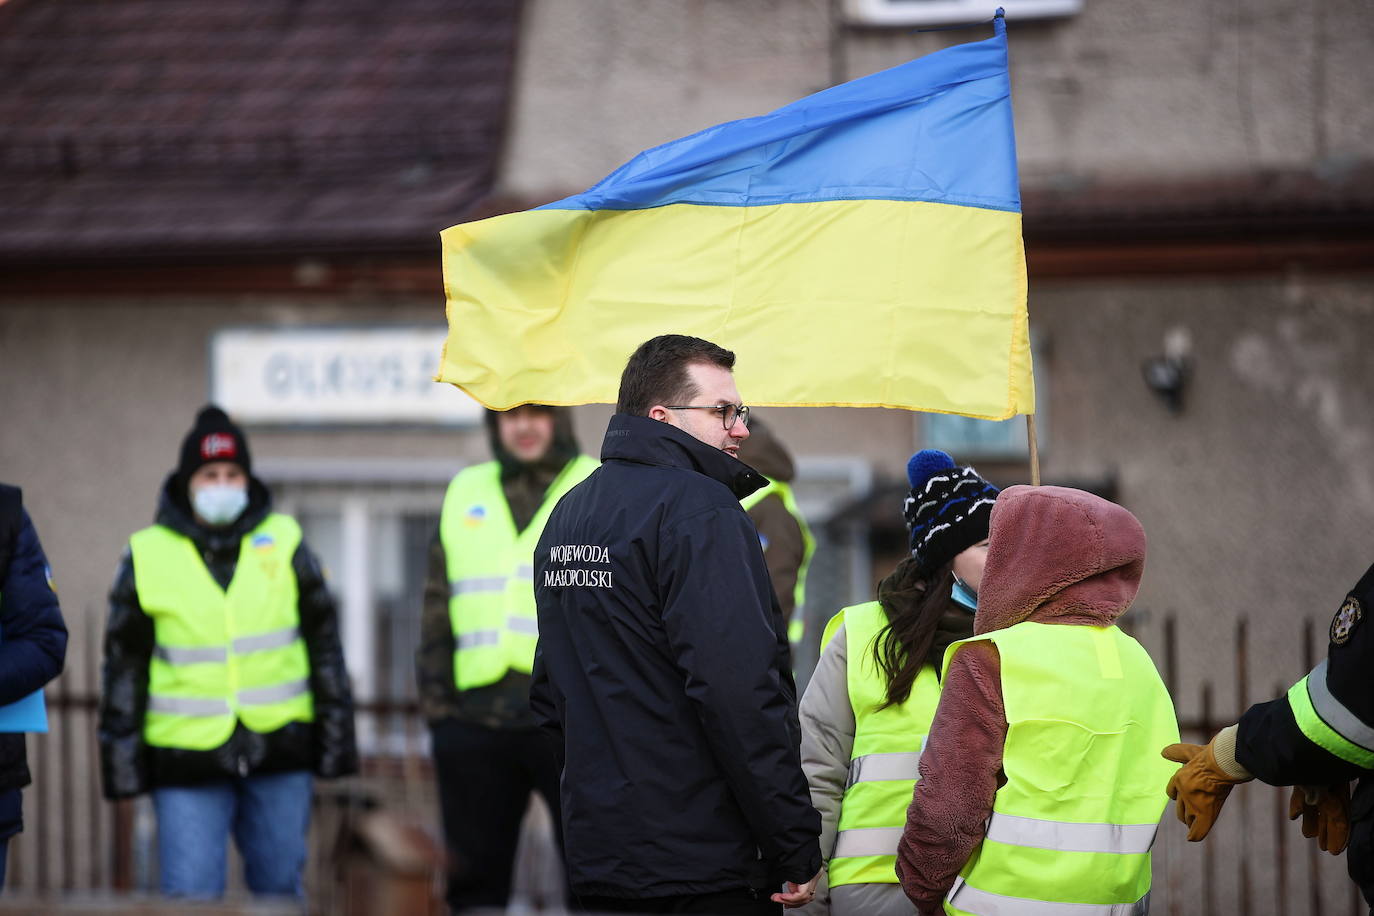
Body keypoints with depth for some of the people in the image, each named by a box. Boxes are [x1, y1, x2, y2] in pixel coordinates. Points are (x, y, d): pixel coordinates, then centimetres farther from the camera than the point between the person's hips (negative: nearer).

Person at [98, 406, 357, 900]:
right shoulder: (148, 557, 2)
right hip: (187, 760, -1)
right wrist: (121, 750, 5)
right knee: (190, 897, -5)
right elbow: (123, 662, 7)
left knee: (280, 888, 9)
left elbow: (324, 642, 11)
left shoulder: (285, 545, 6)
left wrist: (336, 737, 8)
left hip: (279, 751, 1)